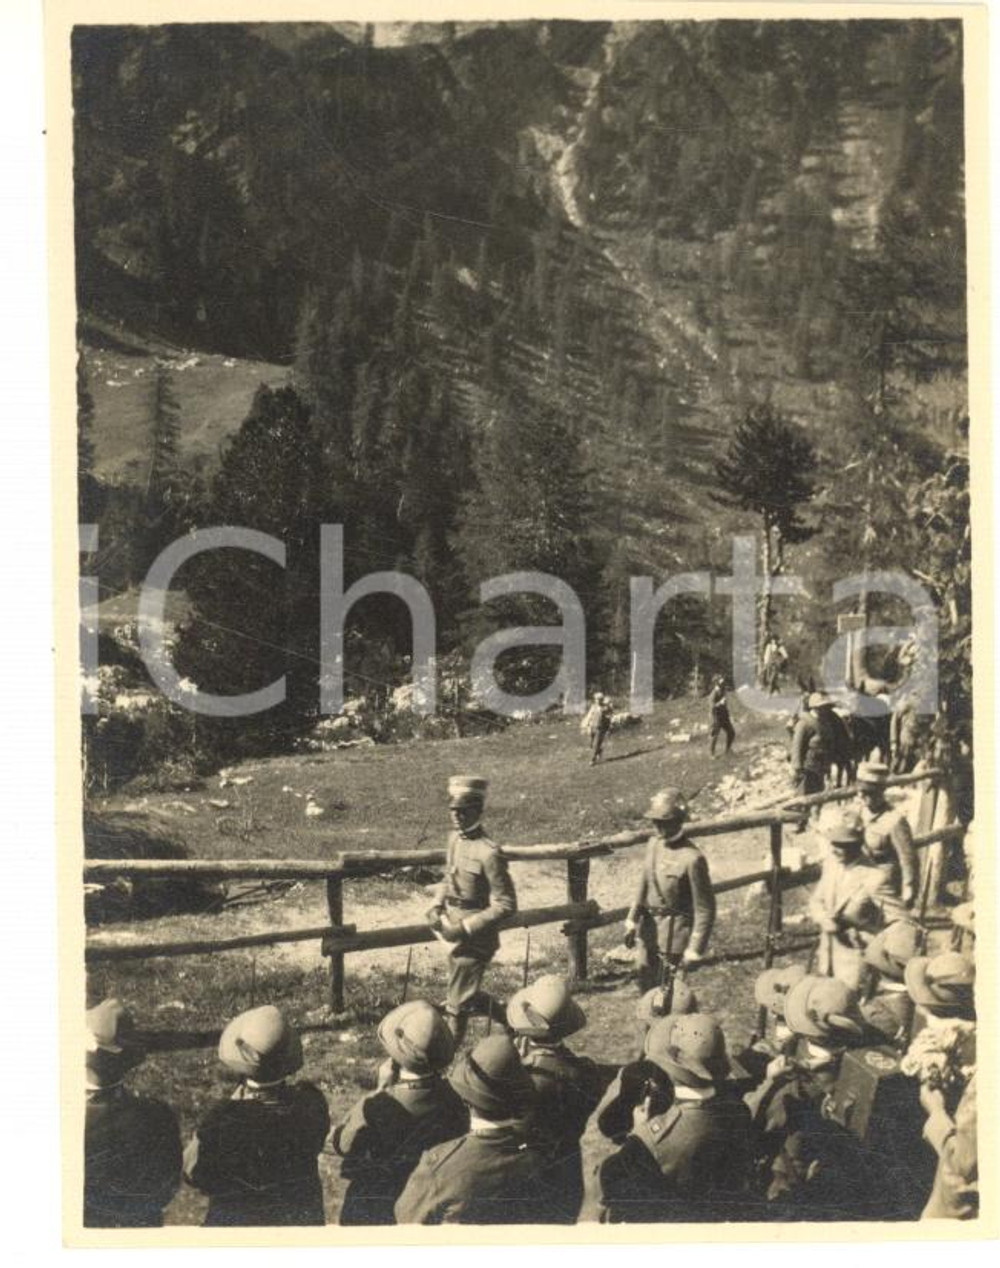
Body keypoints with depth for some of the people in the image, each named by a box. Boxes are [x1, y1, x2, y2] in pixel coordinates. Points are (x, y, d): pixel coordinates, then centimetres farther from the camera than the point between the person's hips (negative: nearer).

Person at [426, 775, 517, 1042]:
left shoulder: (488, 853, -24)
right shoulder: (455, 838, 1)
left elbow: (505, 905, -21)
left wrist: (465, 928, -22)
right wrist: (436, 906, 1)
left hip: (474, 939, -8)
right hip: (454, 932, 8)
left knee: (457, 1002, 3)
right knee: (469, 994, 25)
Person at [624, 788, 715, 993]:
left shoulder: (692, 859, -24)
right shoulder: (654, 843, -2)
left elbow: (705, 909, -19)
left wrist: (695, 950, -17)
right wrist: (632, 921, 8)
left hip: (674, 933, -7)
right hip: (650, 927, 7)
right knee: (646, 981, 20)